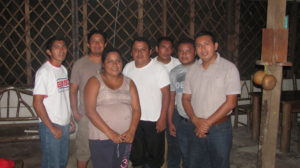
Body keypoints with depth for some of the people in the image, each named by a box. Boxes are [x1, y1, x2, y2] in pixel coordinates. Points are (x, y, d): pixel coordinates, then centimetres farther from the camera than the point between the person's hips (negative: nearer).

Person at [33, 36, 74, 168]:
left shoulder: (63, 69, 9)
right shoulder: (44, 72, -15)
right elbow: (37, 103, -17)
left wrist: (69, 120, 12)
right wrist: (51, 127, -16)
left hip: (64, 125, 7)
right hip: (50, 126, -7)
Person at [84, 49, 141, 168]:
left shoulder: (129, 82, 10)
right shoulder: (95, 82, -1)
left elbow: (136, 109, 4)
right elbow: (90, 111, -10)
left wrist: (132, 131, -11)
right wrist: (109, 132, -16)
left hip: (125, 138, 4)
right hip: (101, 139, -3)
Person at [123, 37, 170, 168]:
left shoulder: (159, 69, -12)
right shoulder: (128, 68, 2)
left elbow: (166, 94, -11)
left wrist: (162, 118, -14)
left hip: (154, 120, -4)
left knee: (155, 154, 11)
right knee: (136, 153, 19)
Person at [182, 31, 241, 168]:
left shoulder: (229, 68, -10)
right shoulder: (192, 70, 5)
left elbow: (231, 102, -14)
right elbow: (186, 98, 6)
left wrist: (207, 123, -15)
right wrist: (195, 120, -10)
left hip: (220, 129, -4)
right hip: (198, 130, 4)